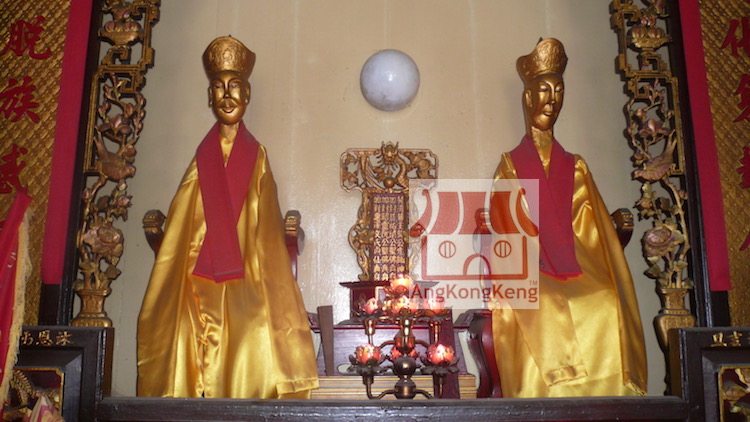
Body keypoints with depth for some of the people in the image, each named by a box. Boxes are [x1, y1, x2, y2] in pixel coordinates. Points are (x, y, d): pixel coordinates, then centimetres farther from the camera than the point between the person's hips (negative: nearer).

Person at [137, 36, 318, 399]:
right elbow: (182, 233, 7)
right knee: (201, 372, -5)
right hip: (202, 290, 1)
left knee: (248, 372, -10)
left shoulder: (256, 157, 7)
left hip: (245, 289, 0)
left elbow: (267, 236, 5)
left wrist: (265, 292, -4)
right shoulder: (203, 157, 7)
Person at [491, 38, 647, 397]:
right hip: (531, 285, -3)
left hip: (581, 282, 3)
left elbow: (596, 239, 14)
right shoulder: (511, 167, 11)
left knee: (605, 309, -22)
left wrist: (597, 282, 0)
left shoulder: (576, 169, 19)